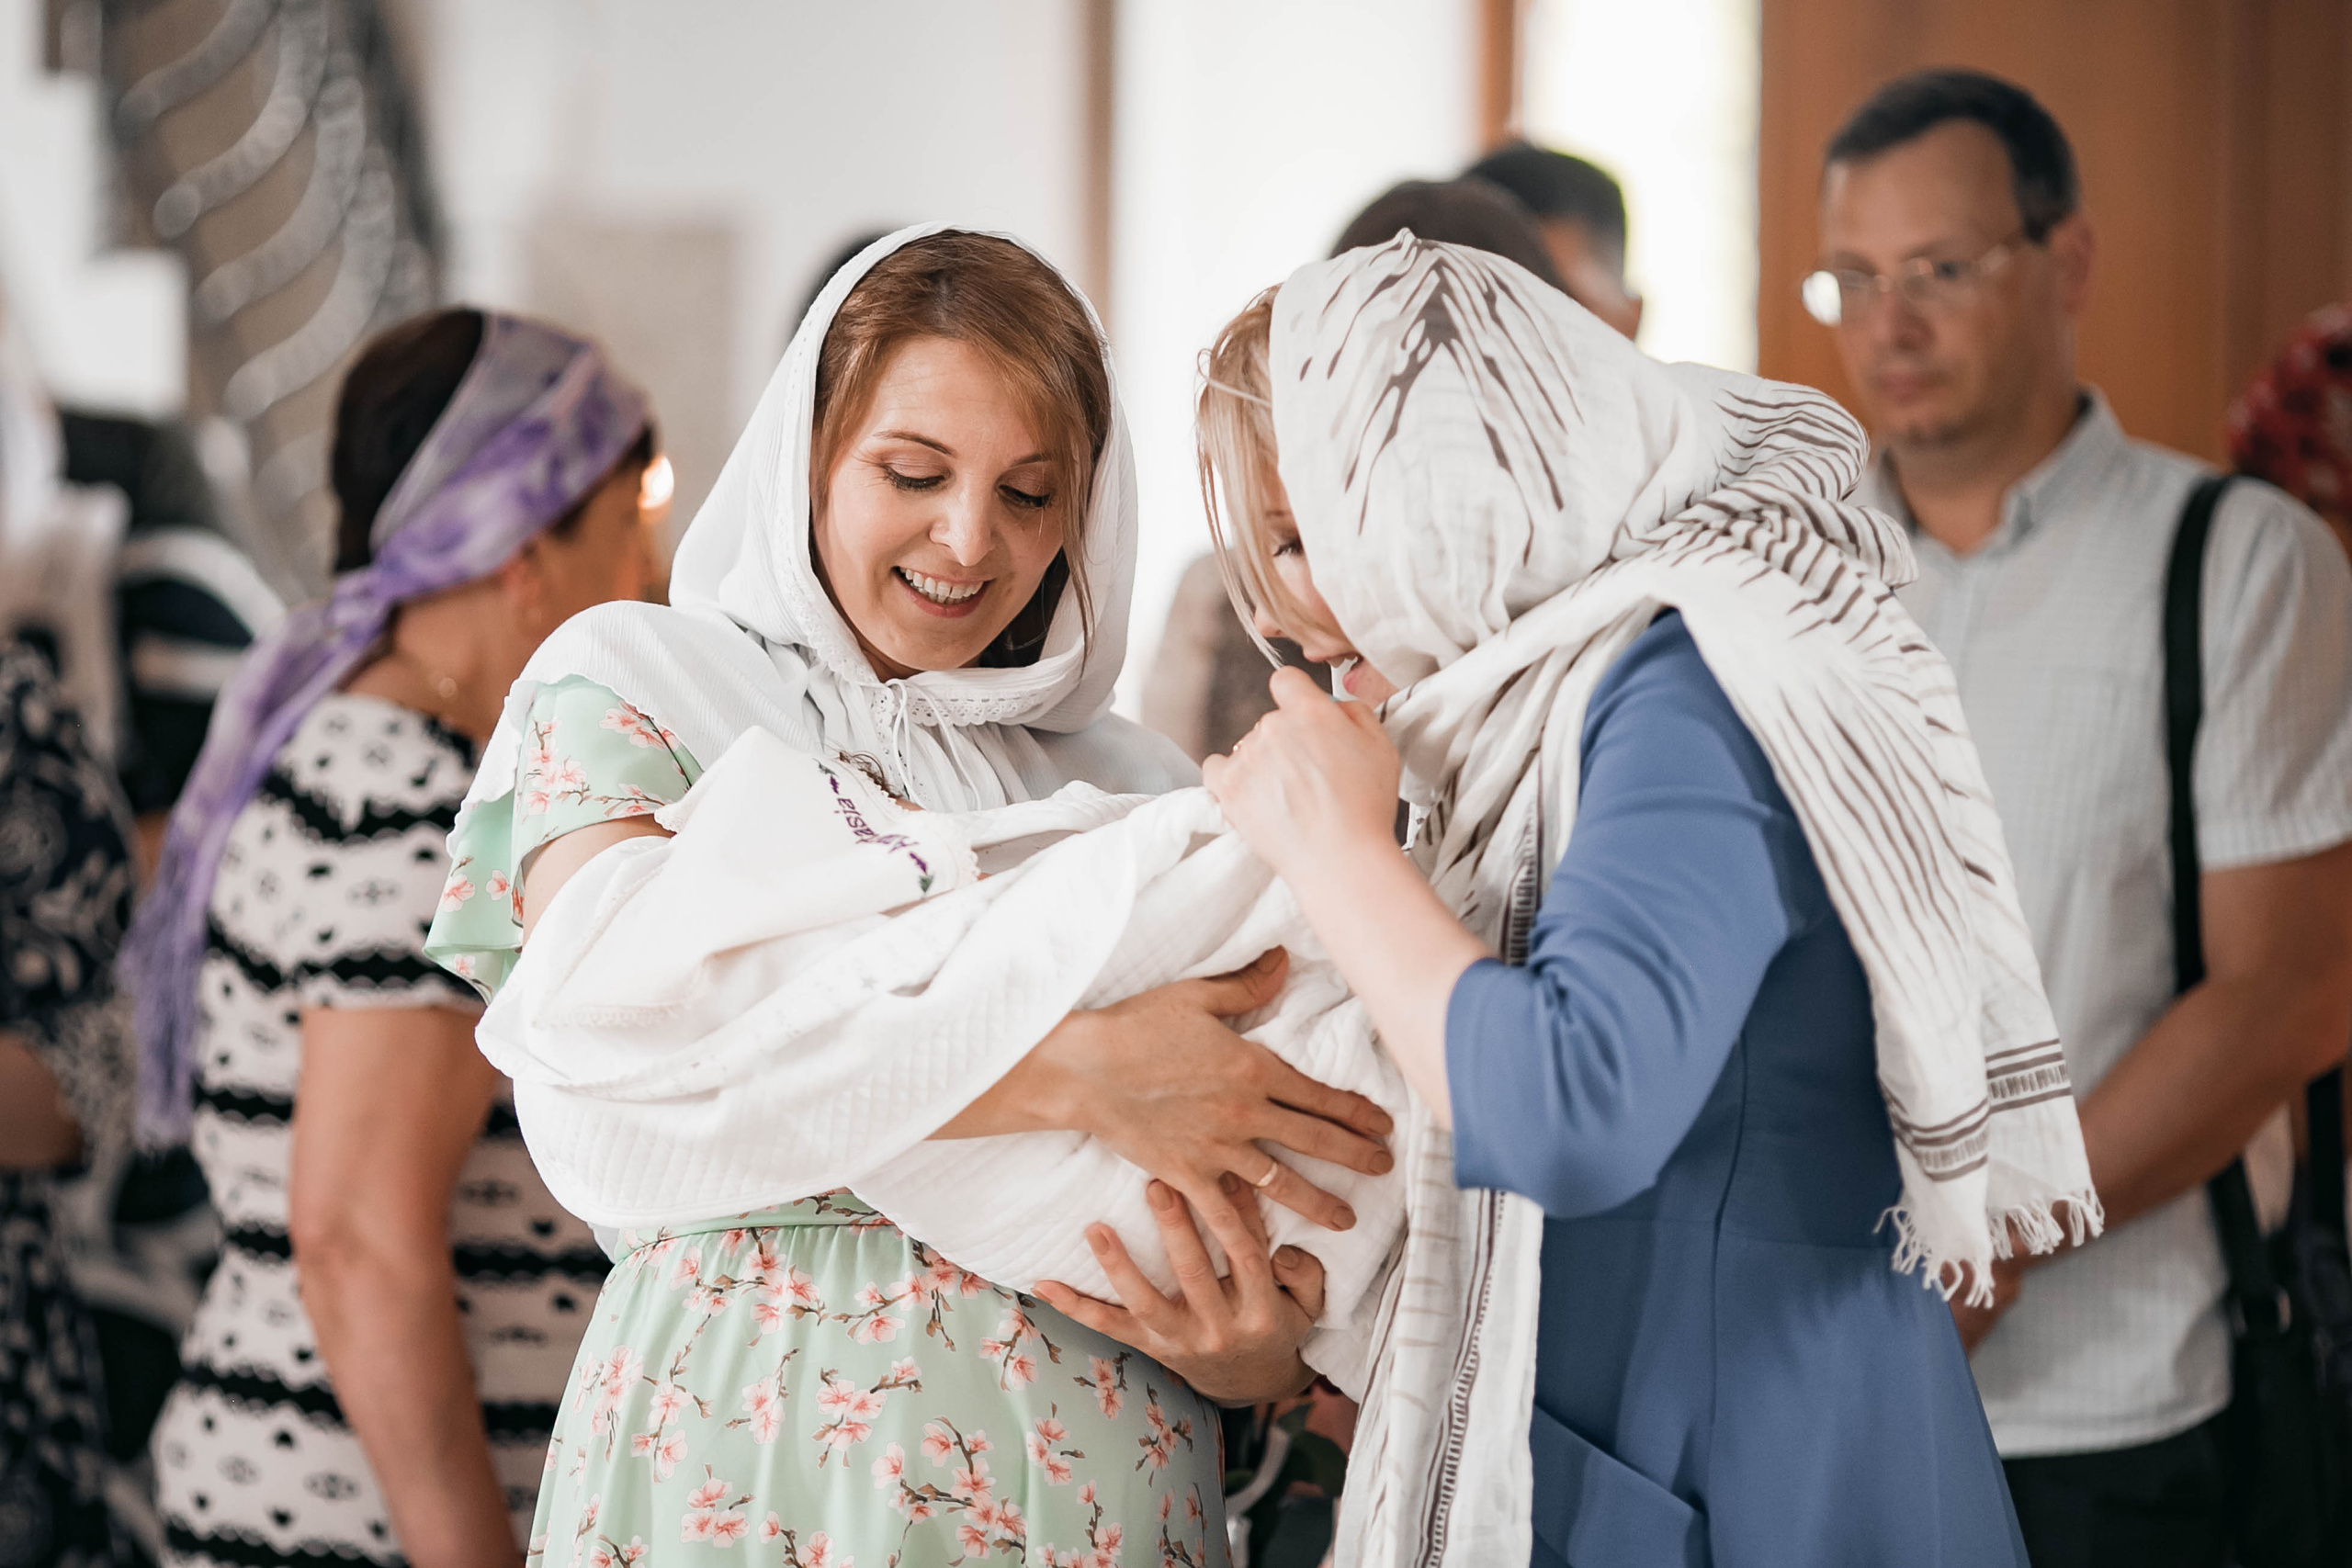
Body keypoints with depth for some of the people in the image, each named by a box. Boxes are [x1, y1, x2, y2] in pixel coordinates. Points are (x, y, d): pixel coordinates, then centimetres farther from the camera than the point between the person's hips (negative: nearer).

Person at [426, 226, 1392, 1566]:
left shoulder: (1137, 784, 12)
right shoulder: (630, 685, 2)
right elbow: (630, 1011, -17)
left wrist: (1242, 1328, -11)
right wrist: (1076, 1073, -24)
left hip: (1093, 1453, 3)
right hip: (751, 1435, -3)